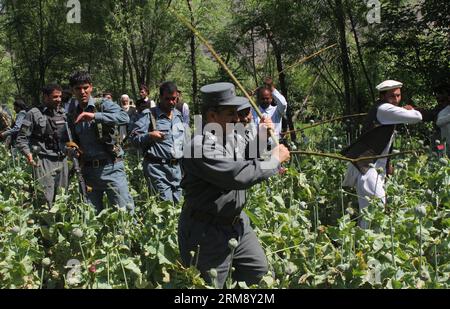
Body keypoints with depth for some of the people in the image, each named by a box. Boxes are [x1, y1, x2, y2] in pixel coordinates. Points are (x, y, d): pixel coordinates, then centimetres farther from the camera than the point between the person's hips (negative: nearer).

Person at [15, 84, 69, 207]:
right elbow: (21, 139, -2)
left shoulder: (63, 113, 12)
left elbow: (69, 136, 21)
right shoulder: (34, 114, -2)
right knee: (46, 200, -11)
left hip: (62, 160, 5)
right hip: (44, 161, -5)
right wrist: (28, 153, -18)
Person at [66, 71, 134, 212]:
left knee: (124, 211, -3)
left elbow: (124, 117, -26)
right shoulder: (72, 113, 10)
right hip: (87, 169, 5)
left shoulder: (103, 105, -6)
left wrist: (94, 116, -32)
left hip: (110, 167, -5)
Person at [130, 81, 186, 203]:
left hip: (176, 167, 6)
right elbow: (134, 138, -6)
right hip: (156, 167, -6)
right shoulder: (149, 115, -3)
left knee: (177, 202, 9)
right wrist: (149, 136, -22)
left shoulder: (178, 115, 17)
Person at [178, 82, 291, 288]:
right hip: (207, 231, -9)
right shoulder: (202, 146, -27)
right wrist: (275, 160, -19)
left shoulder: (230, 136, 3)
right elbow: (239, 175, -32)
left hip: (236, 222, 9)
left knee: (258, 270, 22)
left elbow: (245, 160, 18)